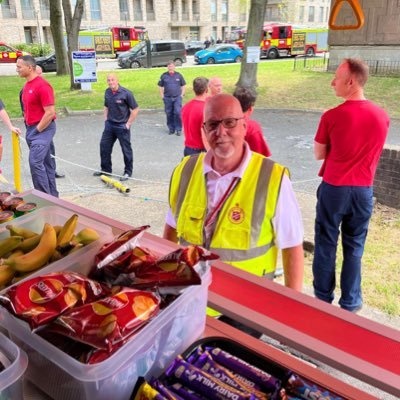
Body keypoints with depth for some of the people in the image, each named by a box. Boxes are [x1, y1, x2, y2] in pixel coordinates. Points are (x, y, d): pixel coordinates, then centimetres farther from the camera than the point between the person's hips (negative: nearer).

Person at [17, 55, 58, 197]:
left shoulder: (42, 85, -16)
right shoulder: (27, 85, 13)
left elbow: (50, 112, -21)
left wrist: (38, 130, -15)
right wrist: (30, 128, 13)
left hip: (43, 129, -9)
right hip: (32, 128, 9)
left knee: (35, 162, -16)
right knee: (45, 162, 12)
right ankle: (52, 195, 20)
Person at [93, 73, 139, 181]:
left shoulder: (126, 93, -13)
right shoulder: (107, 92, 6)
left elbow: (135, 109, -11)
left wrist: (128, 123, -11)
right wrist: (106, 120, 10)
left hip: (122, 126, -6)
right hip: (109, 124, 7)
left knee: (126, 149, 3)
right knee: (104, 146, 10)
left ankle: (128, 172, 16)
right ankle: (106, 169, 26)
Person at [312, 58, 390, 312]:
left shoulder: (332, 116, -14)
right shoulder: (382, 116, -2)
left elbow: (319, 154, -3)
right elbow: (371, 150, 12)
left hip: (333, 188, -3)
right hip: (363, 190, 3)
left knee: (326, 245, 11)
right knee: (354, 247, 14)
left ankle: (323, 299, 21)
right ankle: (350, 302, 23)